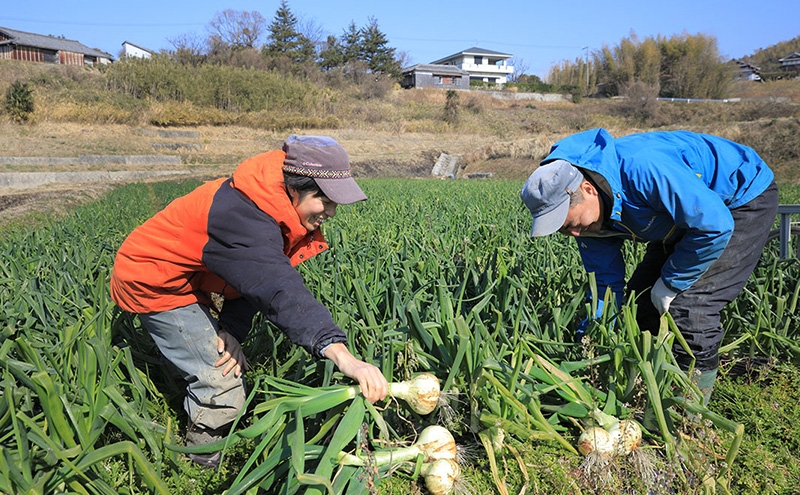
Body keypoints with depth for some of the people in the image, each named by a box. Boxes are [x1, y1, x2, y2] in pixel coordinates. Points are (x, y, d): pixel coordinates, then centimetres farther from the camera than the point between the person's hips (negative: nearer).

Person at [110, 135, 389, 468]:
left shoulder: (274, 208, -9)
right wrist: (343, 356, -62)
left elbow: (254, 276, -5)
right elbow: (279, 290, -52)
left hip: (184, 279, 9)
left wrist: (232, 331, -20)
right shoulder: (245, 214, -38)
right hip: (153, 283, -9)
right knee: (223, 391, -12)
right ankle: (200, 469, 11)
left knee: (228, 362, 17)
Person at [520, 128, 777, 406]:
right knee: (638, 301, 4)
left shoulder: (642, 169, -40)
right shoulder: (583, 209, -13)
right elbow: (604, 280, -4)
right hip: (683, 217, 8)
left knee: (689, 305, -20)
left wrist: (671, 283, -21)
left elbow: (715, 226, -33)